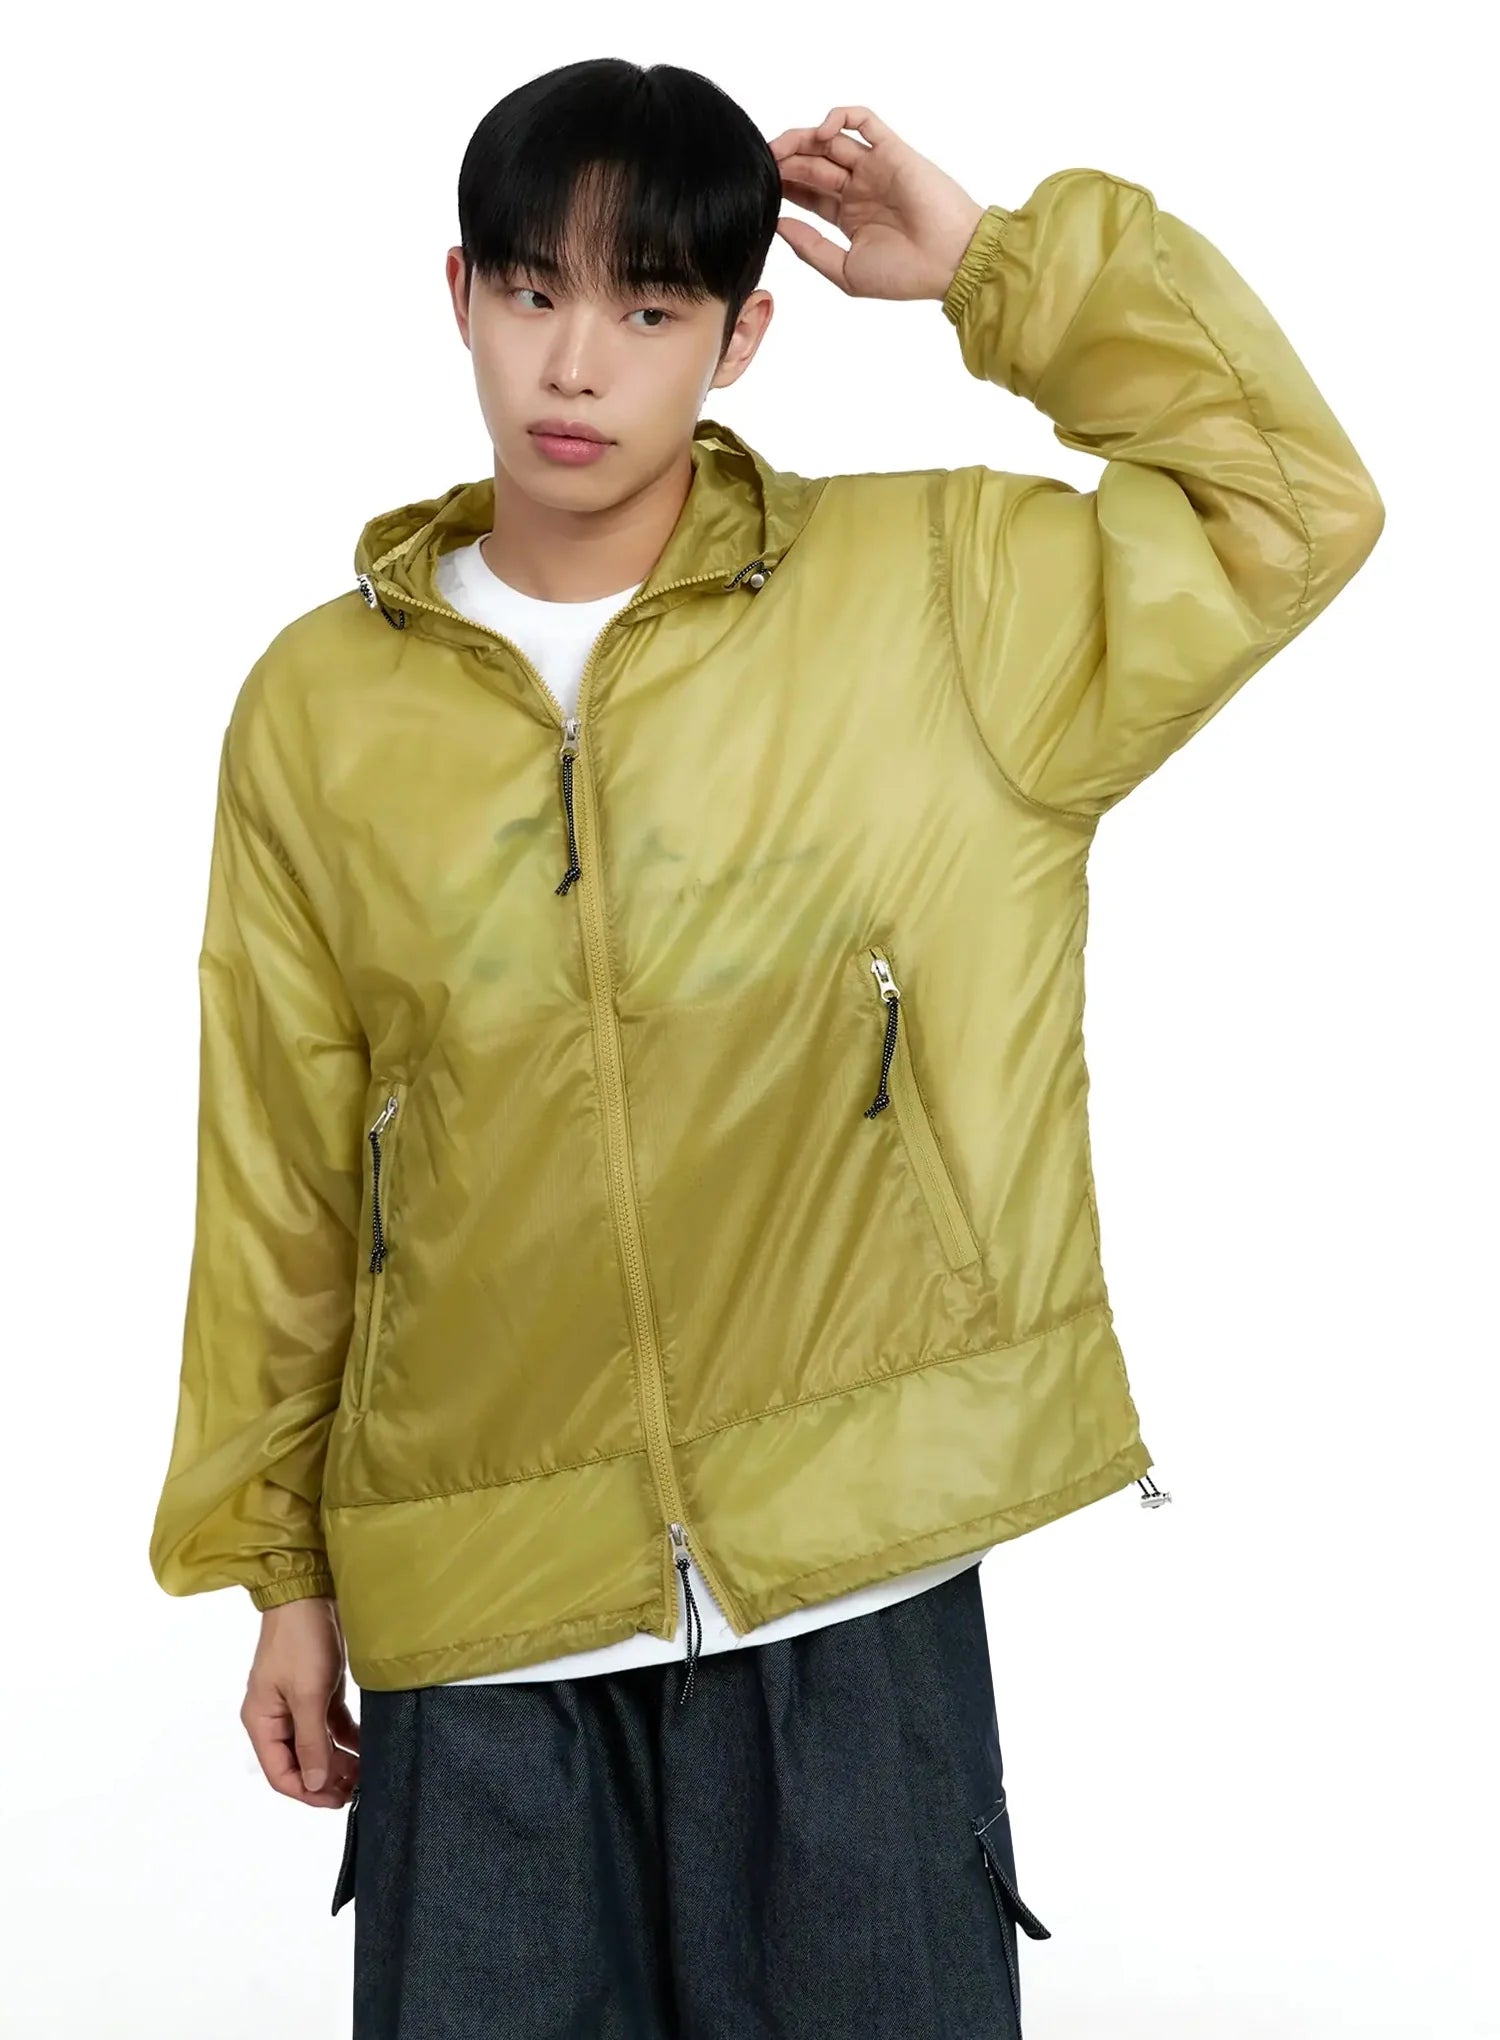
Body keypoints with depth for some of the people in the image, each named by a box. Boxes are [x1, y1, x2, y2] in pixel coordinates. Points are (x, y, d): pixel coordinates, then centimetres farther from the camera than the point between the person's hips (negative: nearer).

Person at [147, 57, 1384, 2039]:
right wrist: (278, 1570, 11)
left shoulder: (933, 600, 1)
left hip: (856, 1585, -1)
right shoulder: (321, 704, 4)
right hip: (476, 1623, 1)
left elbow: (1292, 508, 0)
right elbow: (281, 1170, 8)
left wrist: (996, 265, -2)